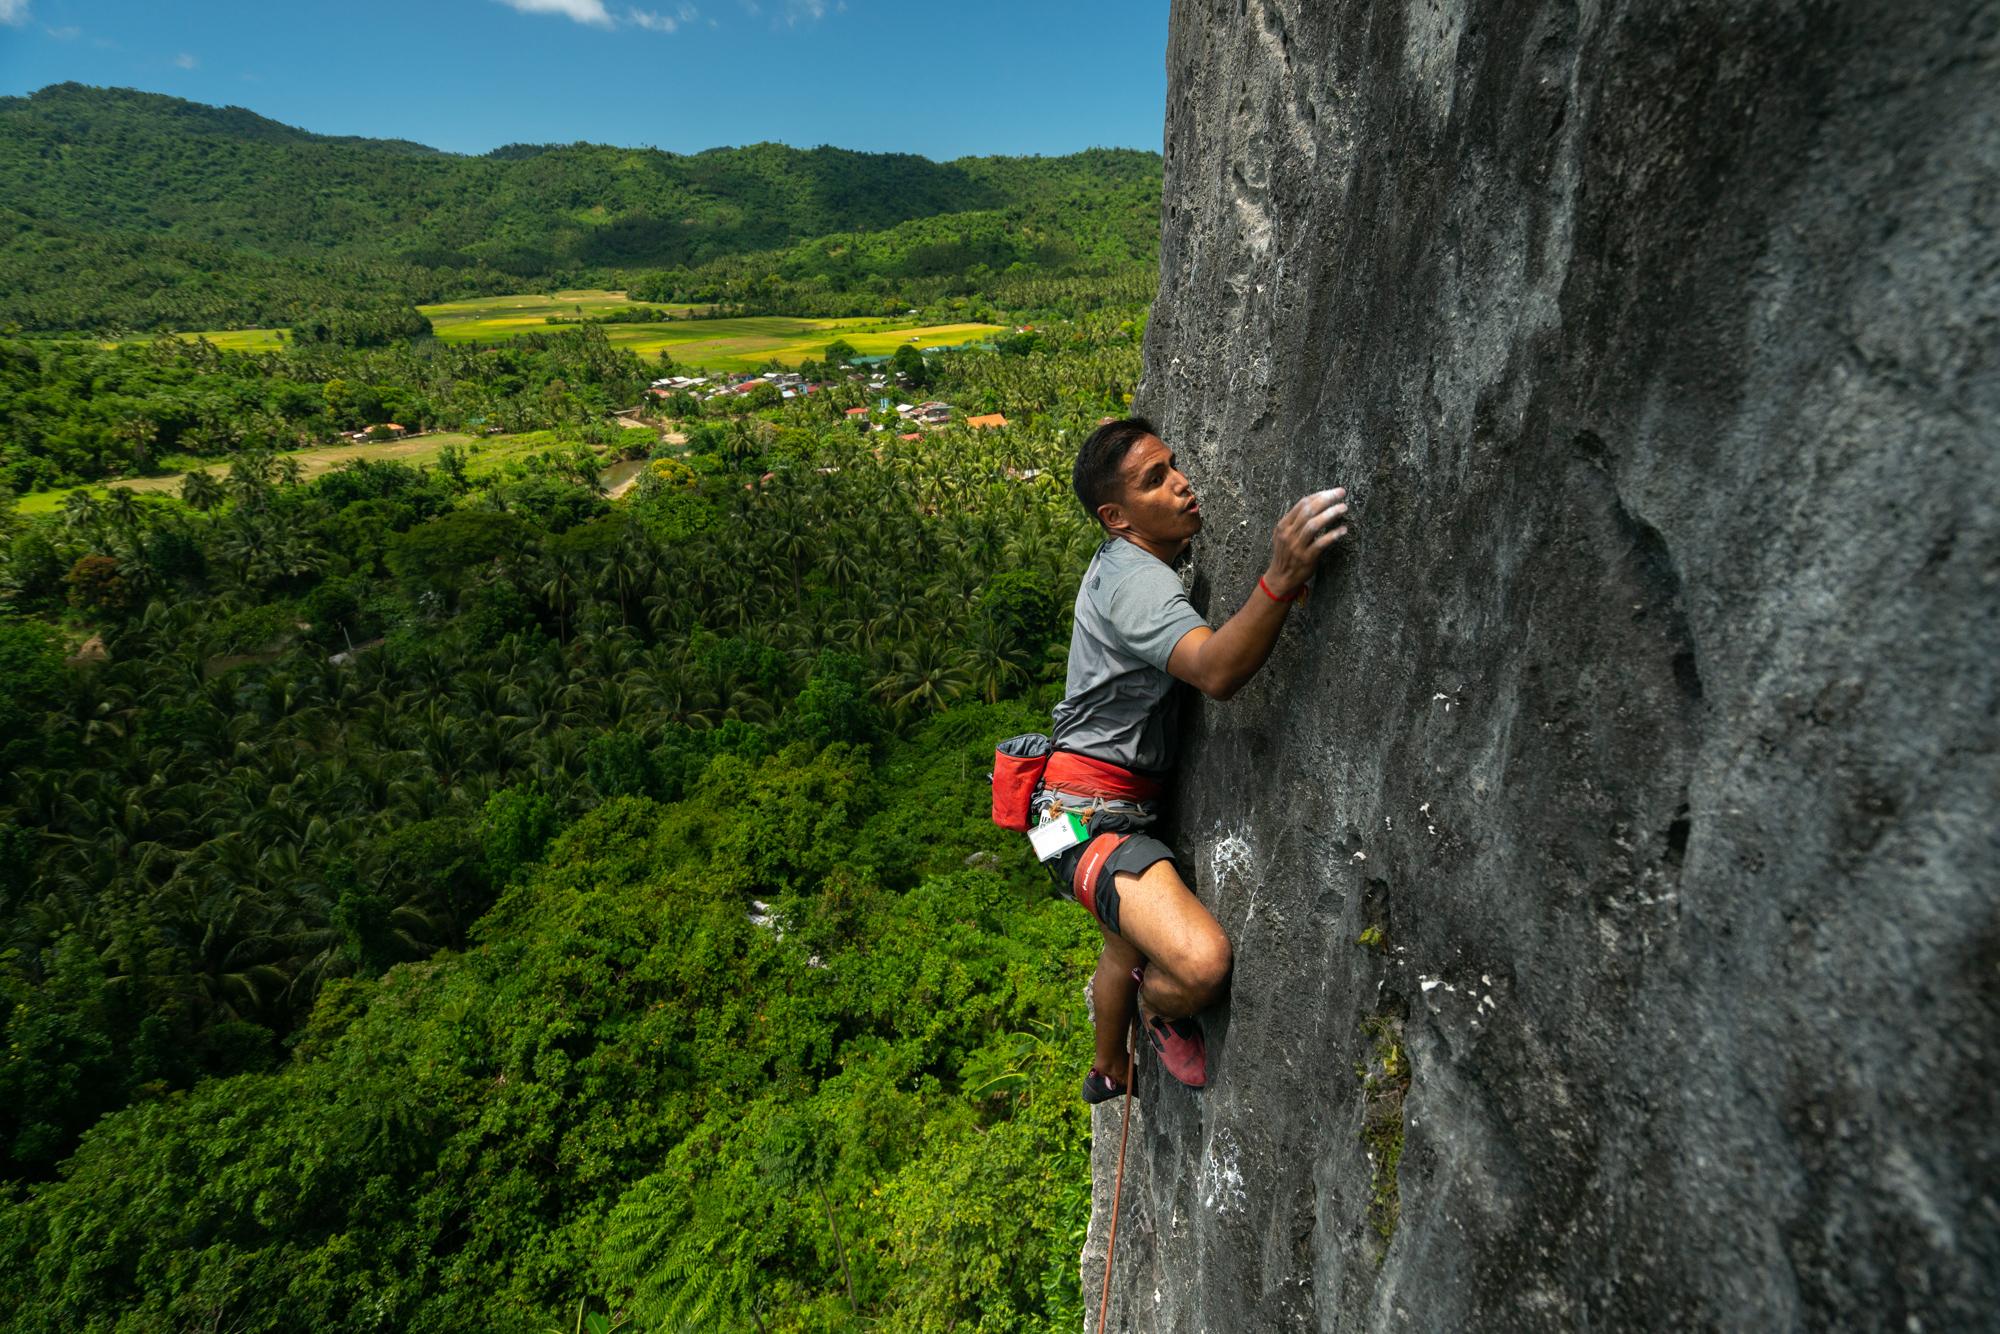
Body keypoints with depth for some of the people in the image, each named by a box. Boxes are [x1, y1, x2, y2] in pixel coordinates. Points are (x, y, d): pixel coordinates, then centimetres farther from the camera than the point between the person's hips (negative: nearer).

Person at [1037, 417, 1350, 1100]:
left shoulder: (1127, 565, 13)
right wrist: (1282, 577, -52)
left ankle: (1109, 1071, 57)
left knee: (1132, 945, 31)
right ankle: (1159, 1011, 7)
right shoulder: (1134, 580, -20)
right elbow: (1216, 671, -39)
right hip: (1088, 812, -11)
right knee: (1201, 963, -30)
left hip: (1122, 806, 11)